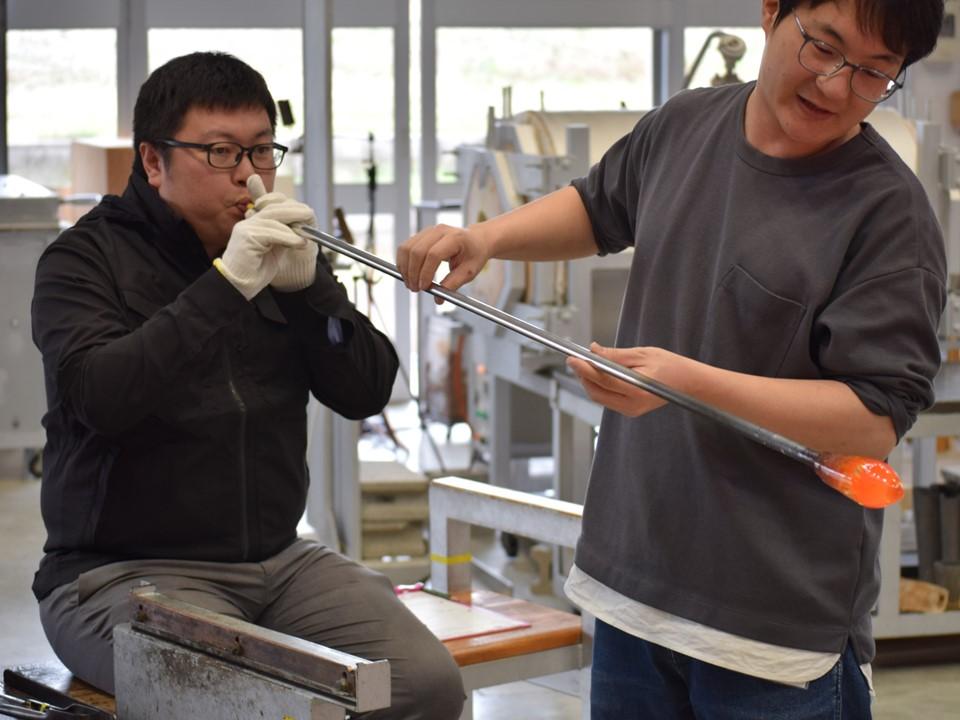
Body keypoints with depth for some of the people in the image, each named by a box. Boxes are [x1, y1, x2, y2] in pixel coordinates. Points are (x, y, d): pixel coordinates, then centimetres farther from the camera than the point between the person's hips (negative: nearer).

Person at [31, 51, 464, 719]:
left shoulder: (282, 254, 13)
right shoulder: (87, 258, -2)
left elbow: (367, 392, 4)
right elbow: (100, 395, -21)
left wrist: (308, 283, -12)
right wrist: (226, 283, -27)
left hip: (277, 559, 5)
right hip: (124, 567, -5)